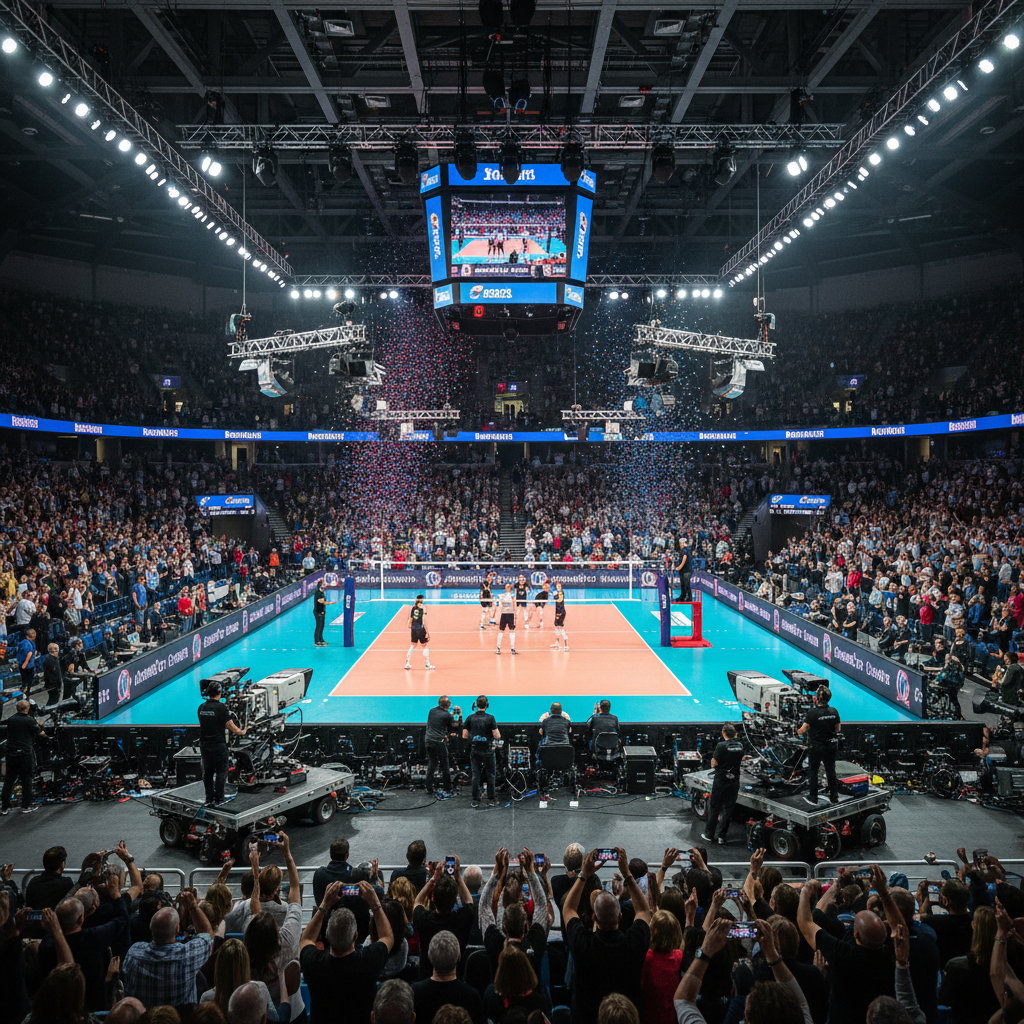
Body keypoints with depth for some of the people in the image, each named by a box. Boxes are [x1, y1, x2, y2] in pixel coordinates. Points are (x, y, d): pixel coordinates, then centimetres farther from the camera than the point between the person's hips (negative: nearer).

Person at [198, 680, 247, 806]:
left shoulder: (201, 707, 4)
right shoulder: (221, 708, -14)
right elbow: (230, 726, -8)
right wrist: (242, 731, 10)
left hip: (204, 744, 6)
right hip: (218, 745, -6)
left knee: (207, 772, 14)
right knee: (221, 772, 3)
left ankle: (209, 798, 19)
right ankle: (218, 799, 3)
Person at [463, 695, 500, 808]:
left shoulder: (470, 718, -2)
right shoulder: (490, 718, -11)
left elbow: (464, 736, 2)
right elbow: (497, 736, -12)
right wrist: (498, 734, 9)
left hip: (474, 751, 2)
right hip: (487, 751, -2)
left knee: (475, 776, 7)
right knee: (490, 776, 8)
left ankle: (475, 801, 9)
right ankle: (491, 800, 10)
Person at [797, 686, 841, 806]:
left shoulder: (812, 713, -21)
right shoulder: (834, 712, -7)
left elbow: (804, 728, -14)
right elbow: (838, 728, 4)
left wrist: (799, 732, 7)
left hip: (815, 747, -4)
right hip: (831, 747, 4)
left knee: (813, 772, 11)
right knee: (831, 771, 17)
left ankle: (813, 798, 18)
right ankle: (834, 798, 26)